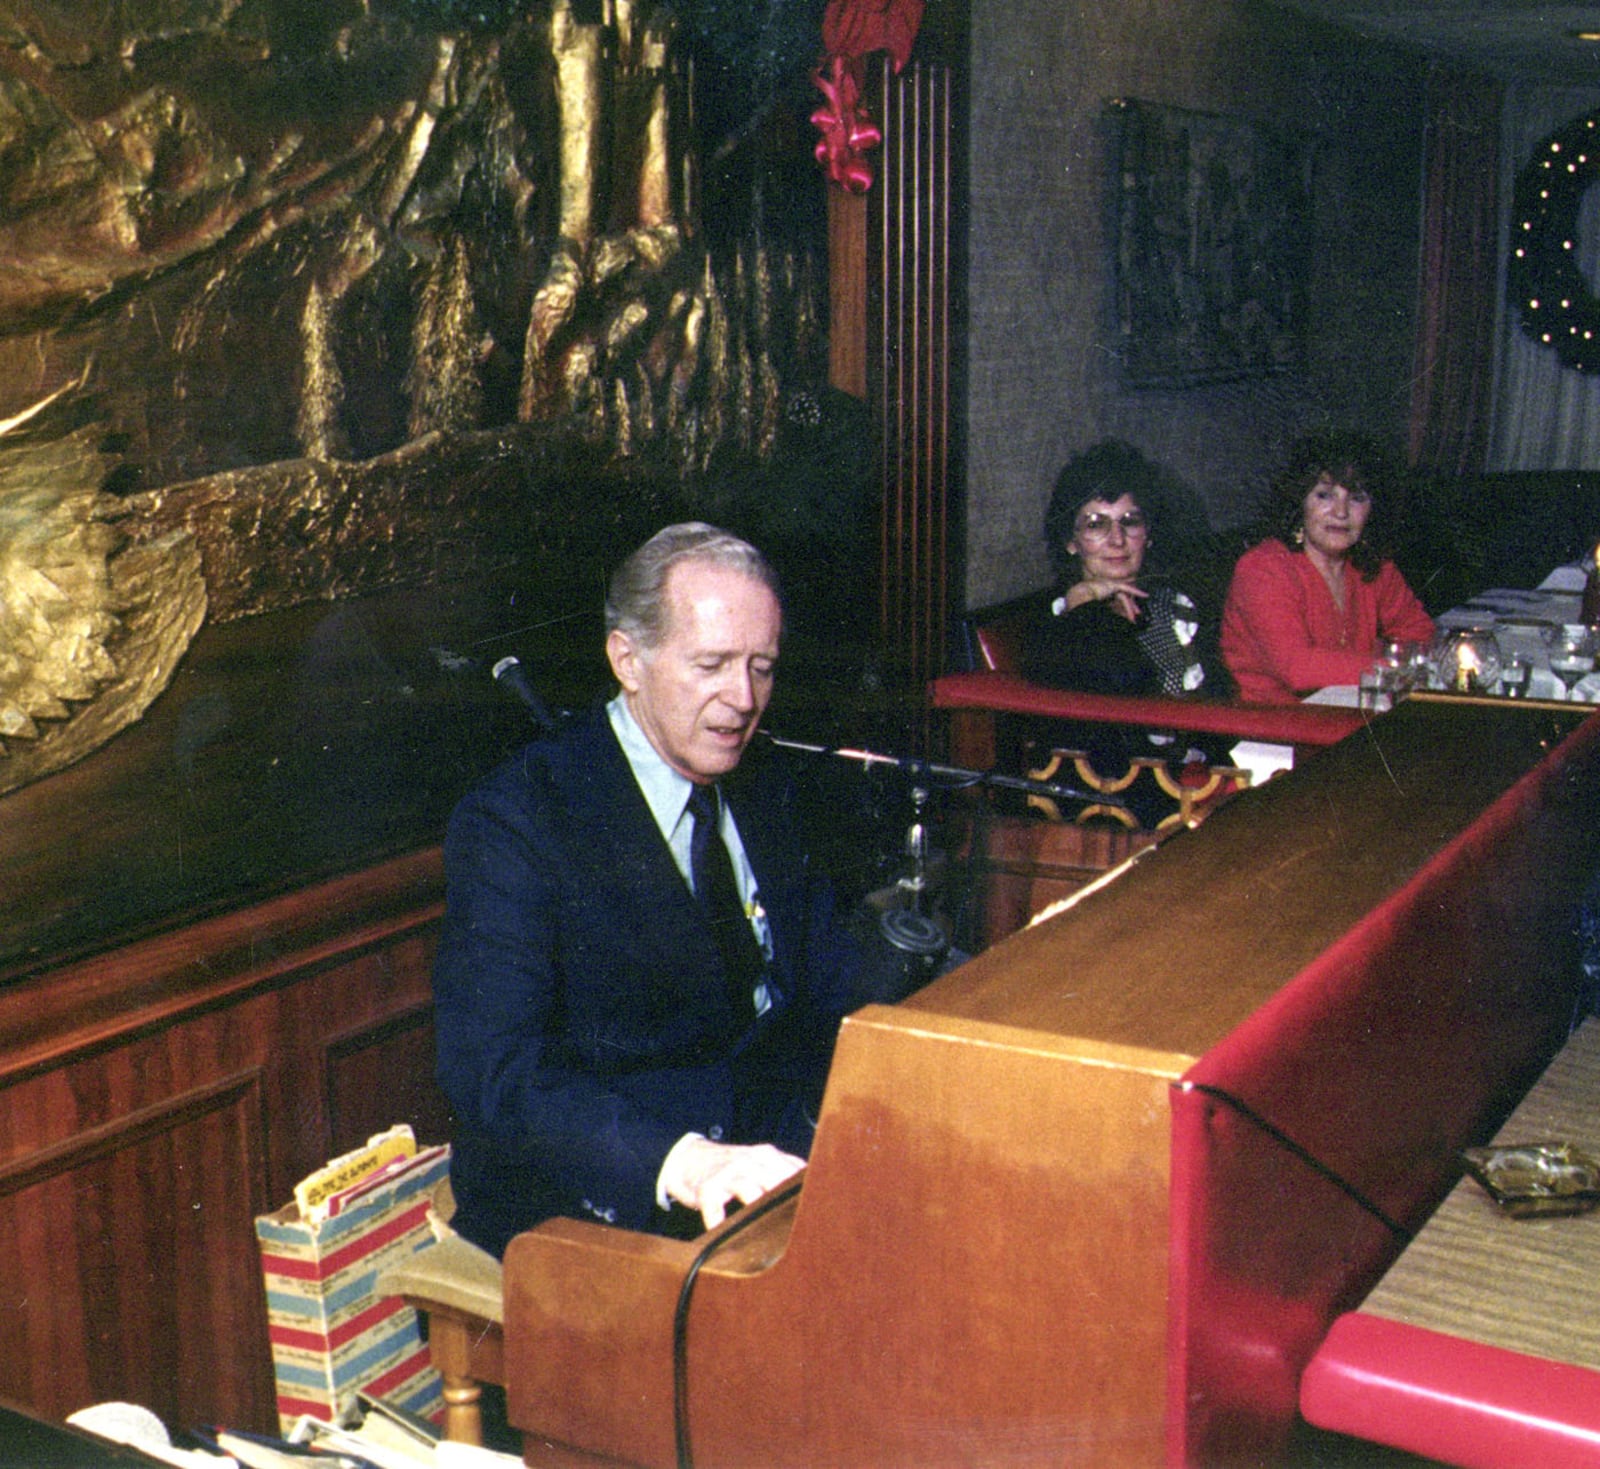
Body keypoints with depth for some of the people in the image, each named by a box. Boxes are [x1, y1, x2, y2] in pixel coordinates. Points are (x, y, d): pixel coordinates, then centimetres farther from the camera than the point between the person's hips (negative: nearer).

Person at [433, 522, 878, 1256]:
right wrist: (684, 1164, -39)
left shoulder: (760, 781, 9)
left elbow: (833, 983, 12)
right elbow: (492, 1070, -24)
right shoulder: (514, 820, -13)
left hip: (772, 1148, 8)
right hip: (588, 1202, -7)